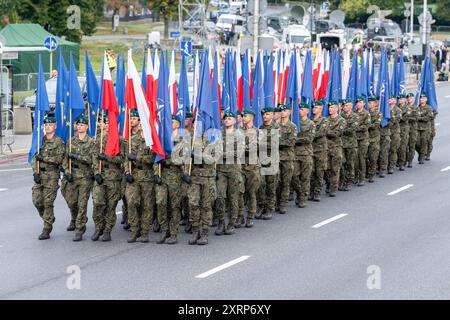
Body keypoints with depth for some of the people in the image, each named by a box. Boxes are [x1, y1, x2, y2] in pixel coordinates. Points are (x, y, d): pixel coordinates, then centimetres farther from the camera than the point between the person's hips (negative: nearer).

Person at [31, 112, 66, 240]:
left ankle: (47, 229, -3)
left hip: (52, 175, -5)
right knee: (36, 200, 2)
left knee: (48, 202, -7)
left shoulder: (59, 142, -2)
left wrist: (44, 158, -16)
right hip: (39, 174, 5)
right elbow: (34, 158, 9)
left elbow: (60, 158, -14)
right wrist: (35, 172, -5)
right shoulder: (40, 140, 13)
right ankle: (48, 219, 27)